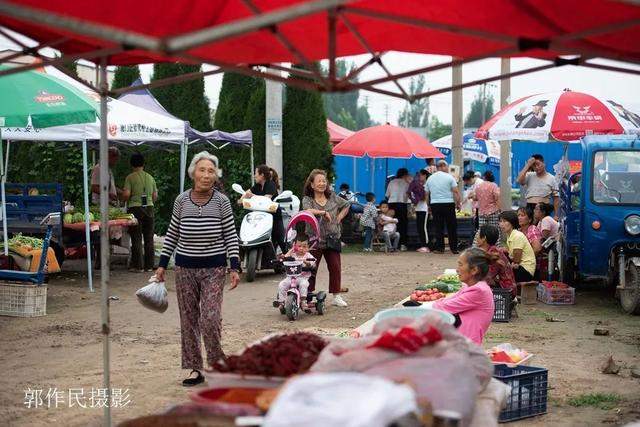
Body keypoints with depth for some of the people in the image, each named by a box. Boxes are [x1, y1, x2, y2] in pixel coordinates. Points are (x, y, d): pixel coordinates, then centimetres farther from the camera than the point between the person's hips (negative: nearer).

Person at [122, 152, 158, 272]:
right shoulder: (150, 177, 9)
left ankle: (138, 265, 2)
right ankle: (149, 265, 11)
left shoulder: (130, 177, -5)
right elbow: (155, 196, 10)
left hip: (135, 208, -4)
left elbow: (126, 195, -12)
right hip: (149, 208, 4)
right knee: (149, 238, 9)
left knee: (136, 238, 1)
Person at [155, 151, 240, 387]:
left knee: (210, 319, -11)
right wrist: (162, 264, 7)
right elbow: (172, 234, 9)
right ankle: (195, 369, 18)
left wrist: (234, 268, -8)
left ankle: (218, 363, 12)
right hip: (185, 267, 3)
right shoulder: (182, 200, 1)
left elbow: (231, 236, -2)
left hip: (214, 268, -3)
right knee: (188, 320, 7)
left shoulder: (221, 201, -5)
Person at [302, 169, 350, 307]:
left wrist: (339, 217, 9)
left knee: (335, 268, 4)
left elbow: (346, 205, 22)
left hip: (332, 240, 3)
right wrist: (323, 212, -22)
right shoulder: (307, 199, -3)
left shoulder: (333, 197, 8)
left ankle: (336, 296, 14)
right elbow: (308, 211, -23)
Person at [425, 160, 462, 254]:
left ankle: (439, 248, 4)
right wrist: (458, 203, 0)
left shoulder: (430, 178, 10)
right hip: (448, 204, -3)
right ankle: (454, 248, 5)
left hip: (434, 204, 3)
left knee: (438, 227, 6)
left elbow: (427, 194, 14)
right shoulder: (449, 177, -3)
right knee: (452, 227, 4)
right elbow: (456, 192, -8)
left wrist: (429, 205, 22)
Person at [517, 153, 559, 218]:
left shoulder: (551, 178, 4)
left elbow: (556, 198, 4)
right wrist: (528, 165, -8)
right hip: (530, 207, 1)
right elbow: (520, 181, -14)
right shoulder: (529, 176, 7)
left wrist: (556, 215, -2)